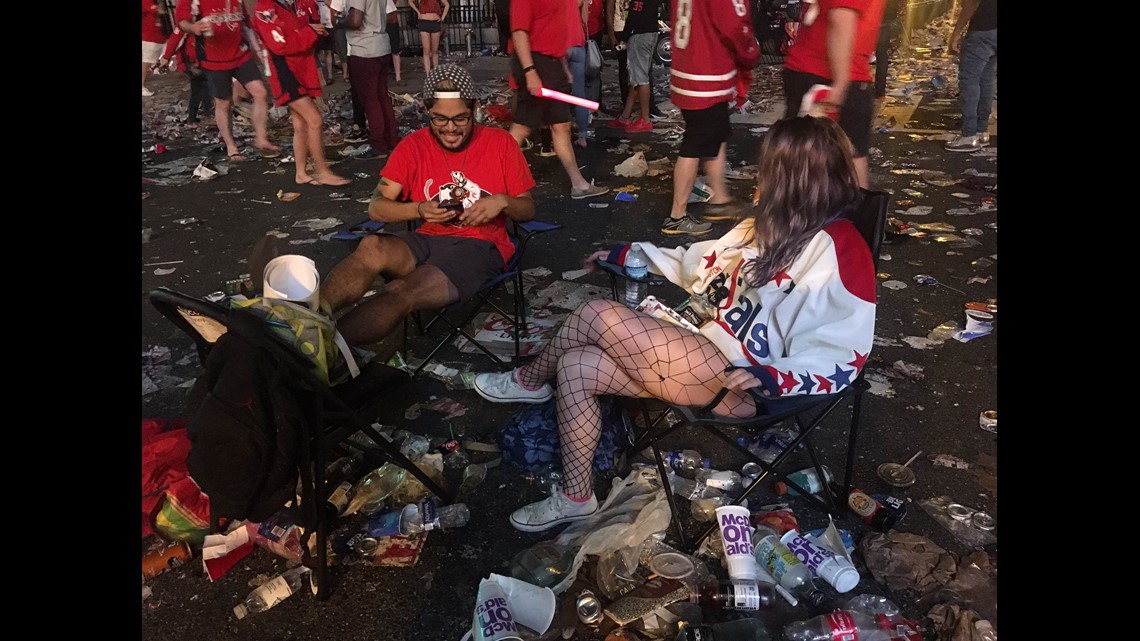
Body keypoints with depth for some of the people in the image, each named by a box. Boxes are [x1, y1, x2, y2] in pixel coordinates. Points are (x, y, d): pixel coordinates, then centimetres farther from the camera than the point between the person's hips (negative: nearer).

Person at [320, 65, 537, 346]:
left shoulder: (500, 142, 5)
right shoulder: (414, 146, 8)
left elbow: (527, 209, 10)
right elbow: (376, 207, 3)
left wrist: (502, 202, -13)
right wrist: (420, 209, -16)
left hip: (479, 246, -3)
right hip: (427, 241, 3)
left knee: (402, 293, -33)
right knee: (372, 247, -34)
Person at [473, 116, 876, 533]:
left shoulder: (839, 253, -17)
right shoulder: (775, 225, 11)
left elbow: (842, 361, -19)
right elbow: (706, 264, 19)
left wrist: (768, 378, -33)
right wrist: (625, 255, 21)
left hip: (742, 383, -9)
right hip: (708, 357, 9)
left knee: (599, 316, -14)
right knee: (575, 366, -4)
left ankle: (531, 380, 15)